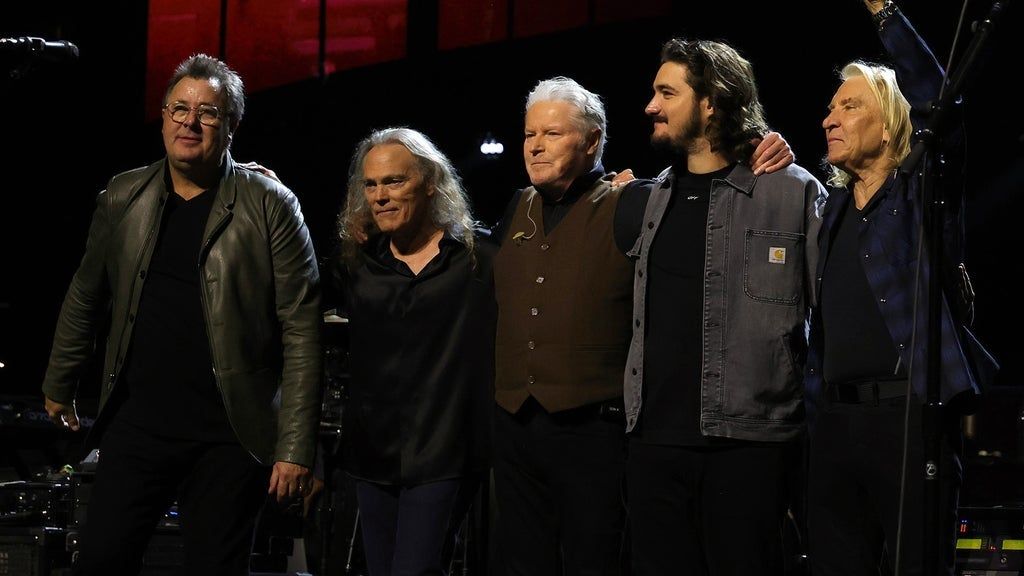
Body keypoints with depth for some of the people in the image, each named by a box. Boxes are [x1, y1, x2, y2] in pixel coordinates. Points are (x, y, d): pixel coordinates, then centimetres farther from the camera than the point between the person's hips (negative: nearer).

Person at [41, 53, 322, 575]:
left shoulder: (271, 207, -6)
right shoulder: (122, 198, 6)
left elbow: (301, 331, -8)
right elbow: (86, 297, 19)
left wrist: (295, 449, -12)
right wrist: (58, 385, 25)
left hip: (229, 437, -3)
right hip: (136, 424, 3)